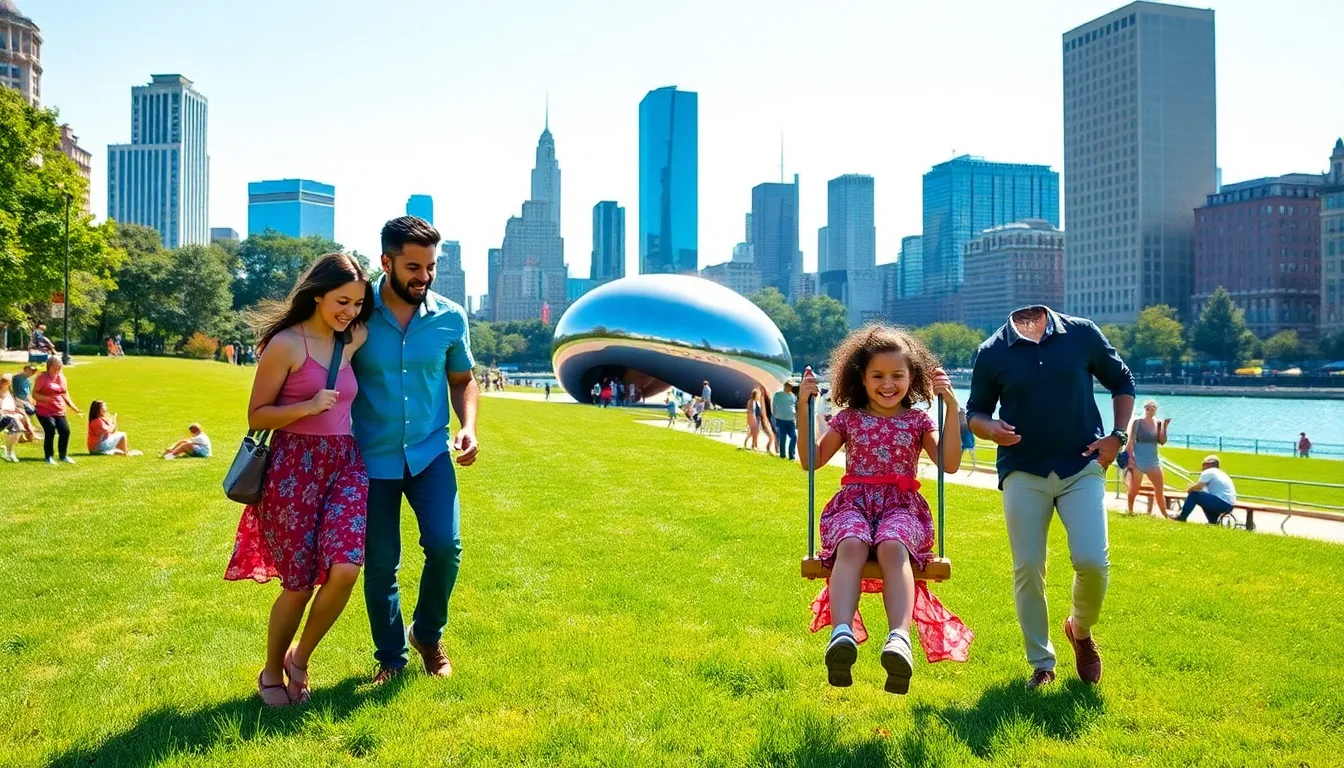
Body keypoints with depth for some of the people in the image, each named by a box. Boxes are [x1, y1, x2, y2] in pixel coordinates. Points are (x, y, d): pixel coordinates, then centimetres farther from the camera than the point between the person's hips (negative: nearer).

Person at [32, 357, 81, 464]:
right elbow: (34, 394, -9)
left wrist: (73, 406, 10)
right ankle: (49, 457, 2)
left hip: (59, 412, 5)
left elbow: (65, 393, 19)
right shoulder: (42, 377, -7)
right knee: (50, 432, -12)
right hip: (45, 411, -5)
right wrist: (48, 399, -24)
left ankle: (64, 456, 13)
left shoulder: (61, 377, 11)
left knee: (65, 431, -2)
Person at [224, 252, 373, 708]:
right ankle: (271, 673, 27)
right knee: (299, 584, 1)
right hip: (294, 466, -4)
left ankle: (300, 658, 11)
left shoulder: (353, 342, 9)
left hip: (345, 464, 5)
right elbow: (256, 417, -6)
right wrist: (307, 406, -18)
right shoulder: (286, 344, -7)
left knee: (345, 568, -15)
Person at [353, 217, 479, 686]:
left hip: (430, 453, 1)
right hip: (373, 458, -1)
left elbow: (462, 380, 12)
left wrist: (468, 426, -5)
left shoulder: (450, 318, -2)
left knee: (445, 545, -14)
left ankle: (428, 635, 14)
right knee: (380, 564, 5)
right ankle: (391, 657, 26)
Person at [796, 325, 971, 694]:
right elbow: (811, 460, 13)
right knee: (853, 545, -37)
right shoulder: (849, 418, 16)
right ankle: (841, 634, -59)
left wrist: (951, 407, -4)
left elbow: (950, 464, 2)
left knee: (892, 547, -38)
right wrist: (803, 408, 4)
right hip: (854, 502, 0)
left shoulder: (917, 419, 15)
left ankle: (900, 639, -58)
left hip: (901, 506, 0)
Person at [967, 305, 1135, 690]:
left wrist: (1118, 435, 2)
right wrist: (989, 428, -14)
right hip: (1023, 473, 0)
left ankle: (1081, 629, 20)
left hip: (1082, 467, 0)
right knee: (1028, 569, 0)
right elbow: (976, 412, 9)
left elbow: (1122, 382, 14)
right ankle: (1042, 664, 17)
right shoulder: (992, 352, -1)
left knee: (1093, 562, -12)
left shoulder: (1082, 334, 0)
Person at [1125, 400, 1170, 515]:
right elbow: (1130, 441, -7)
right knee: (1133, 490, 0)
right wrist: (1129, 457, -13)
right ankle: (1130, 513, 12)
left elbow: (1162, 442, 0)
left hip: (1153, 460, 4)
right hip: (1137, 460, -4)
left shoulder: (1158, 423, 5)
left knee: (1160, 489, 2)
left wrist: (1164, 426, -9)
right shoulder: (1137, 422, -4)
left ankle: (1165, 516, 8)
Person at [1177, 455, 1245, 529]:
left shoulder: (1208, 472, -6)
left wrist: (1189, 490, 8)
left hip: (1222, 503, -10)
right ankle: (1213, 522, 28)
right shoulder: (1221, 474, 24)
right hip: (1229, 505, 10)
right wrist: (1193, 487, 17)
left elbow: (1197, 487, -11)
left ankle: (1182, 517, -2)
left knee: (1193, 495, -7)